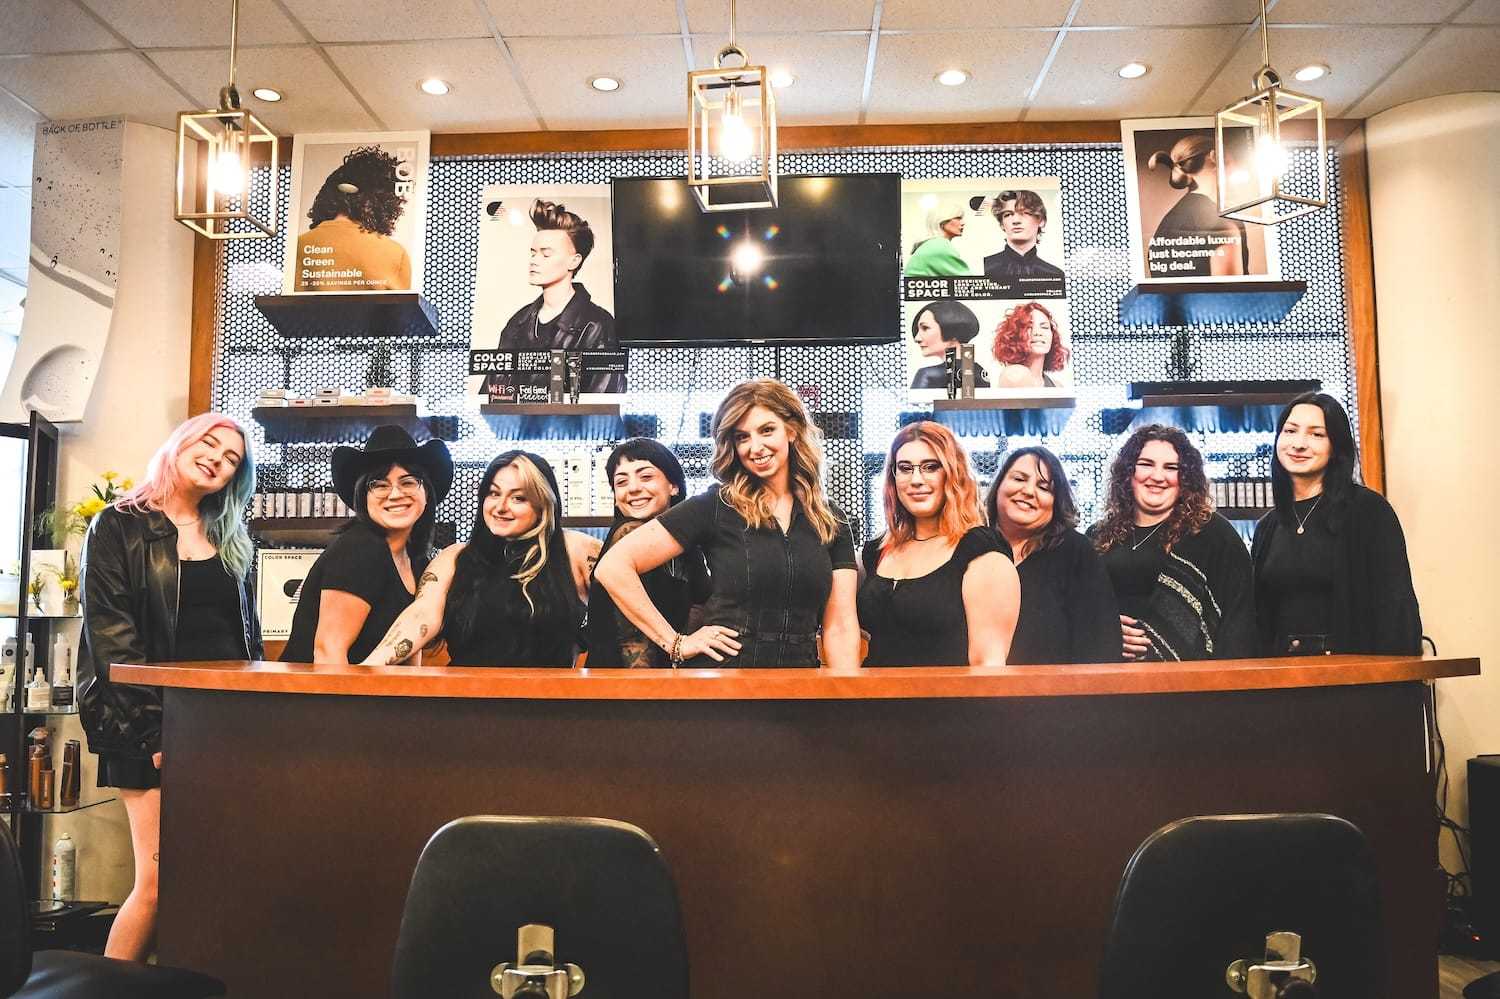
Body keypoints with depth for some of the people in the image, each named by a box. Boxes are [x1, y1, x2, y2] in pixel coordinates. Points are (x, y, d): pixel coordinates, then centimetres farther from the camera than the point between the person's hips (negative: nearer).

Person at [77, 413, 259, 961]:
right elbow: (110, 635, -8)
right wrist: (152, 728, -15)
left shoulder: (229, 540, 17)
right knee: (159, 882, -7)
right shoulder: (119, 527, 1)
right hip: (154, 726, -4)